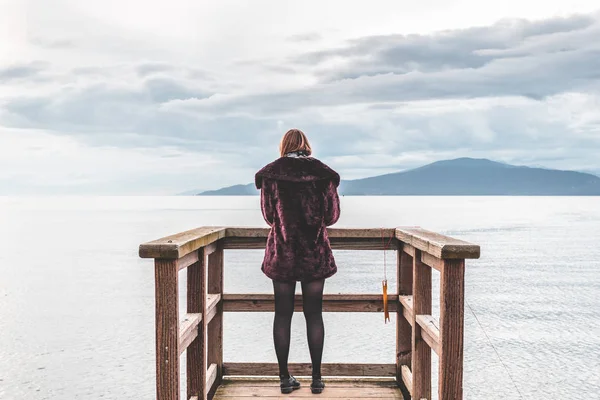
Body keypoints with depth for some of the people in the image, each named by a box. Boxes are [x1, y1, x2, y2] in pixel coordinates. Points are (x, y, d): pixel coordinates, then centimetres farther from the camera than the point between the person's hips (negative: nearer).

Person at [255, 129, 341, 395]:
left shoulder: (271, 173, -2)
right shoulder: (323, 173, -2)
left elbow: (268, 215, 1)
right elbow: (332, 216, 0)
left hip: (282, 252, 0)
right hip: (314, 253, 0)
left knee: (283, 314, 7)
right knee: (314, 314, 7)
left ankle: (285, 377, 9)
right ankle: (316, 378, 9)